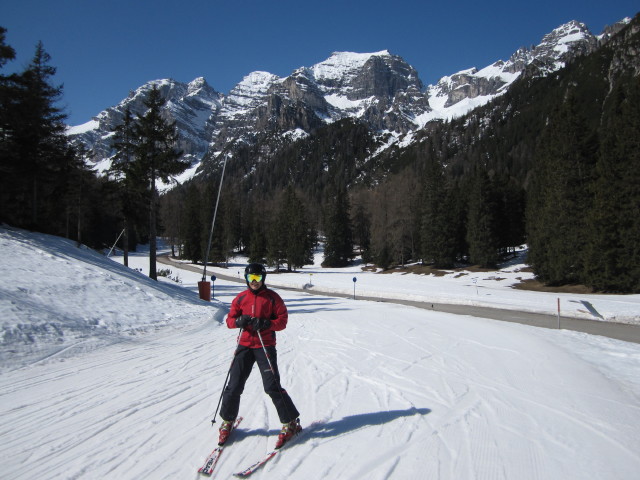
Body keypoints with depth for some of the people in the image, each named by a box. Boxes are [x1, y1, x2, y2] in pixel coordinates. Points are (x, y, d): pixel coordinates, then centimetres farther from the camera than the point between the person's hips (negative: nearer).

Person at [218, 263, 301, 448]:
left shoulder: (272, 297, -1)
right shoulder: (240, 298, 8)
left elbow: (283, 320, -4)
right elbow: (230, 319, 10)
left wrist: (266, 323, -22)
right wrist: (239, 321, -13)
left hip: (265, 345, -3)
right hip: (245, 345, 4)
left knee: (272, 386, -8)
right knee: (234, 385, 4)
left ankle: (291, 423, 6)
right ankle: (227, 421, 26)